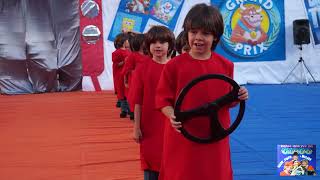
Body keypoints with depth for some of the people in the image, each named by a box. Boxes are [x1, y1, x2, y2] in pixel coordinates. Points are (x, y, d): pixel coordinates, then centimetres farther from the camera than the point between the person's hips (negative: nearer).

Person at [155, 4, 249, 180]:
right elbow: (163, 99, -3)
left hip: (215, 139, 2)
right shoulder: (174, 65, -6)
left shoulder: (225, 66, 2)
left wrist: (238, 97, -9)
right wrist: (172, 116, -21)